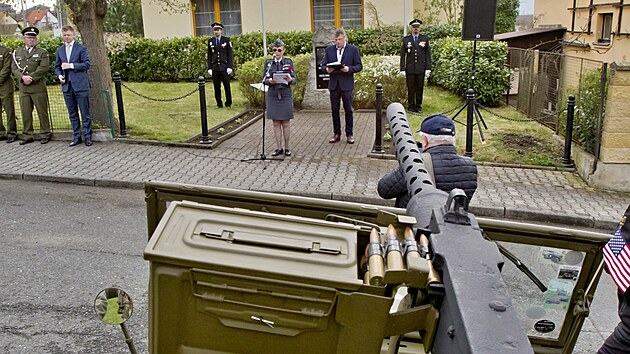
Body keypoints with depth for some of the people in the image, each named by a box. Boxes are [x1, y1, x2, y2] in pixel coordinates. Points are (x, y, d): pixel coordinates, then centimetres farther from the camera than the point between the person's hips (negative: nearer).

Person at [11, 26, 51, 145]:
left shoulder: (42, 52, 4)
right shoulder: (17, 52, 16)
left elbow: (43, 68, -8)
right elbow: (14, 67, 7)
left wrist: (31, 78, -14)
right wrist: (22, 77, -11)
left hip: (38, 87, -3)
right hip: (23, 88, 4)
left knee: (42, 112, 0)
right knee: (26, 113, 6)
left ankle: (45, 134, 9)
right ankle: (28, 135, 13)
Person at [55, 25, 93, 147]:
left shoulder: (81, 48, 1)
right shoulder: (59, 50, 15)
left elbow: (87, 64, -7)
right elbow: (57, 67, 18)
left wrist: (71, 65, -14)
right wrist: (59, 75, -2)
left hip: (80, 85, -4)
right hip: (67, 86, 4)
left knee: (85, 113, -1)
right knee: (73, 114, 8)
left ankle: (88, 137, 6)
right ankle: (76, 137, 15)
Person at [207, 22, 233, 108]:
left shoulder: (226, 40, 3)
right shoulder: (210, 41, 9)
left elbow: (230, 54, 1)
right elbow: (209, 55, 11)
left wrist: (230, 67, -7)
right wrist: (209, 68, 3)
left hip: (224, 67, -2)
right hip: (215, 68, 2)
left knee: (227, 86, 2)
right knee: (216, 87, 3)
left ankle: (228, 103, 13)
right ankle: (219, 104, 12)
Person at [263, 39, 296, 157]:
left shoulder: (289, 62, 4)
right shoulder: (268, 63, 7)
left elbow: (294, 79, -1)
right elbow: (264, 79, 3)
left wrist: (290, 79, -24)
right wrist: (270, 81, -19)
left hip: (285, 95, -1)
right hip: (272, 95, 1)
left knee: (285, 123, 2)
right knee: (276, 123, 3)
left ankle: (287, 147, 11)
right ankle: (279, 147, 10)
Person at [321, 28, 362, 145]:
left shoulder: (353, 49, 2)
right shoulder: (329, 50, 9)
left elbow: (359, 66, 0)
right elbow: (323, 65, 9)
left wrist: (349, 69, -18)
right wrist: (327, 69, -14)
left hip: (347, 84, -3)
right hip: (333, 84, 3)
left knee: (348, 110, 2)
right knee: (335, 110, 7)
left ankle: (349, 134, 11)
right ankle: (336, 134, 16)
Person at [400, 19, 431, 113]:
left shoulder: (425, 39, 6)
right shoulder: (406, 39, 5)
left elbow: (428, 55, 4)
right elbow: (402, 55, 4)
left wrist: (428, 68, -3)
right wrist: (402, 69, -2)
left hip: (421, 69, 1)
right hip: (410, 69, 0)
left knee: (420, 88, 5)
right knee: (410, 88, 2)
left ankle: (418, 106, 15)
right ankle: (411, 106, 12)